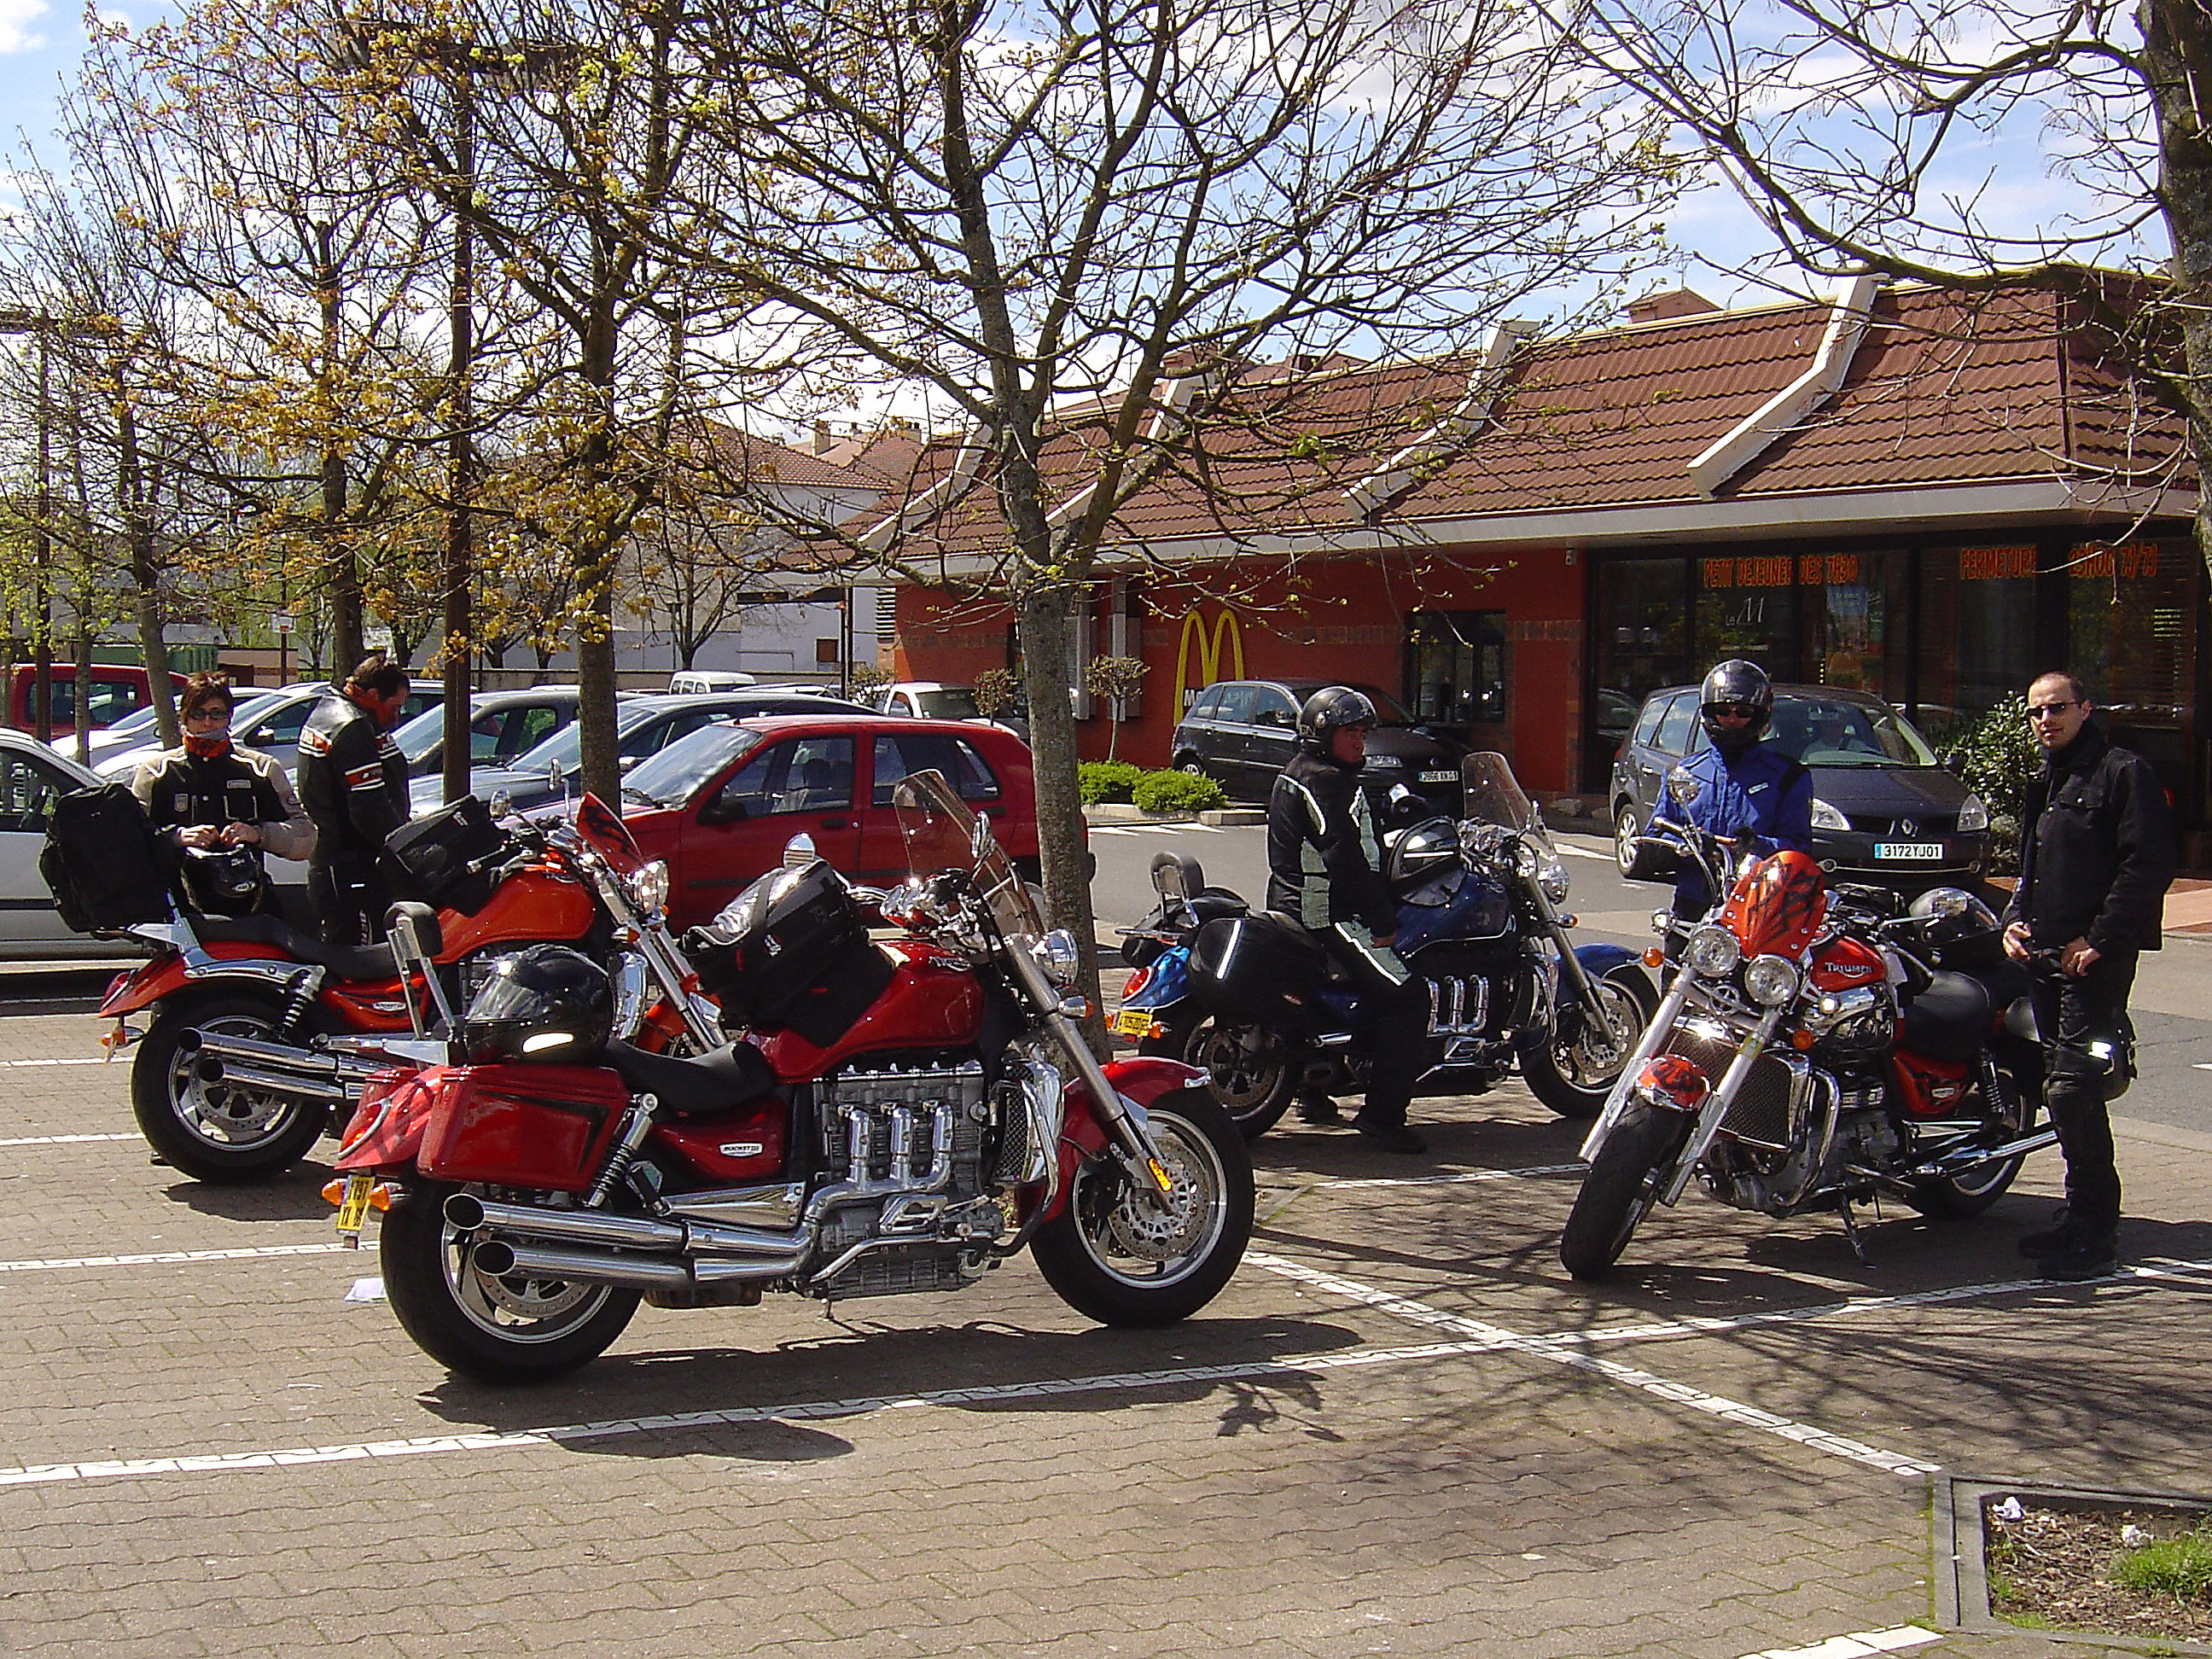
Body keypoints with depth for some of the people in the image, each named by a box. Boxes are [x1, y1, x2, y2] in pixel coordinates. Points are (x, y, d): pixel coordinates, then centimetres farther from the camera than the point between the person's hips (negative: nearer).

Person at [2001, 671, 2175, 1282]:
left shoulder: (2125, 773, -6)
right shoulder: (2043, 785, 23)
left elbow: (2148, 865, -14)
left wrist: (2099, 938, -18)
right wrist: (2015, 919, 11)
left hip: (2096, 956, -9)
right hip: (2049, 955, 9)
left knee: (2073, 1088, -15)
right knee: (2062, 1091, 10)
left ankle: (2095, 1235, -10)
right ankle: (2081, 1221, 19)